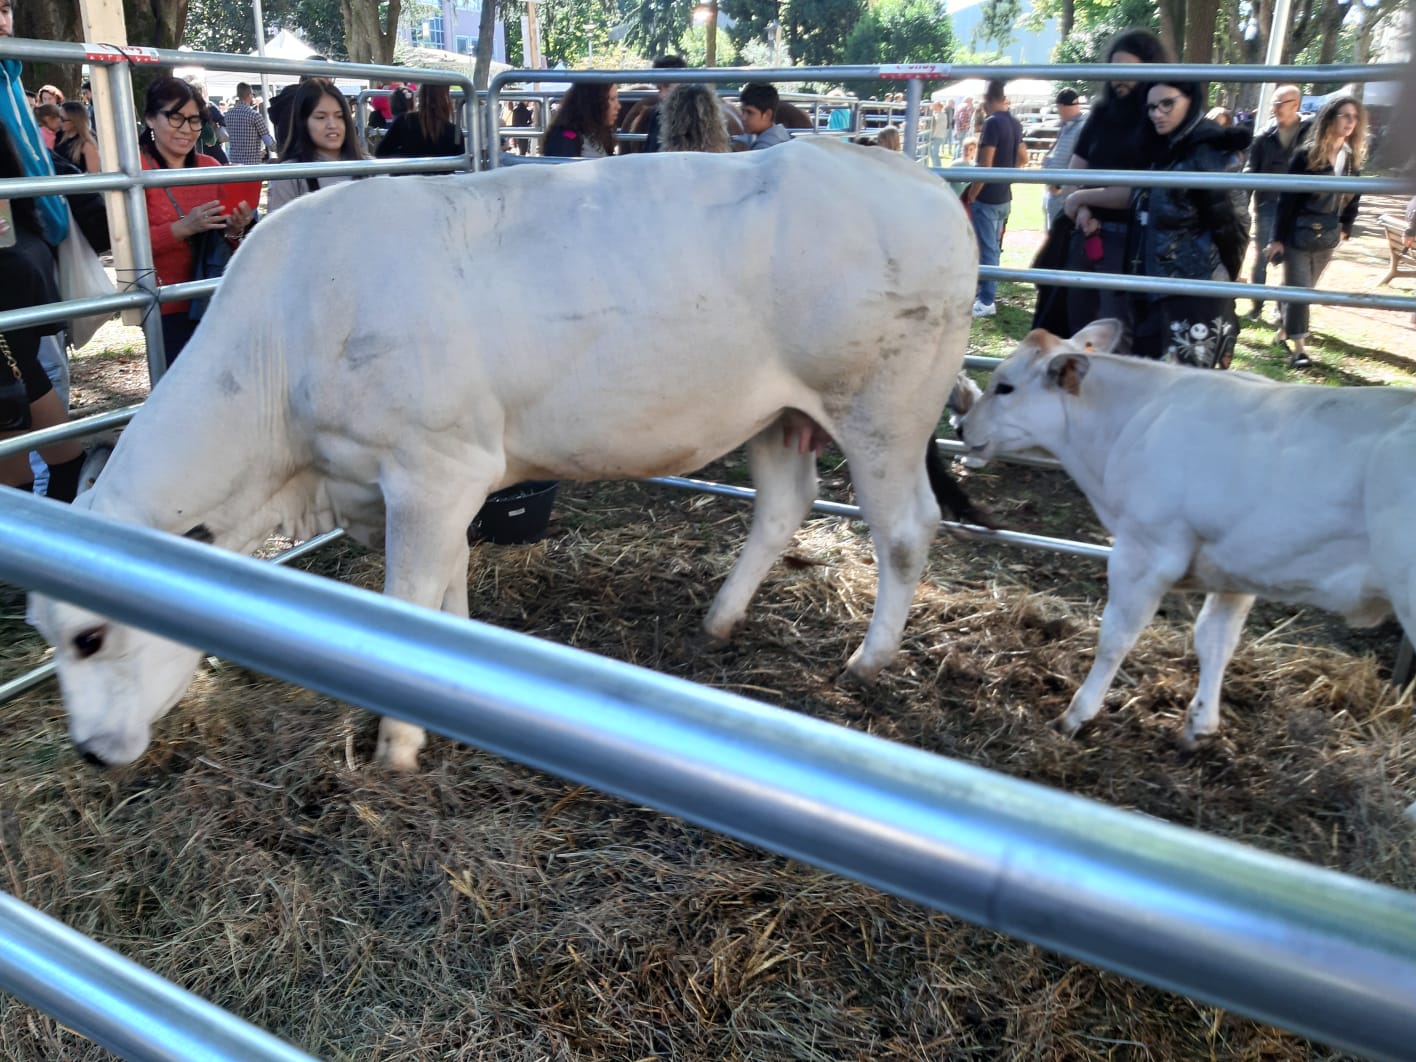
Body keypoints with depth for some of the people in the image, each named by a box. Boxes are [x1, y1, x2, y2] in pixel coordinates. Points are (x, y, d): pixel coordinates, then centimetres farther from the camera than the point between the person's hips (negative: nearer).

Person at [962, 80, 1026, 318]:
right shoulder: (1014, 123, 9)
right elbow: (1022, 159, 21)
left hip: (987, 197, -9)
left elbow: (985, 165, -21)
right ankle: (985, 292, 27)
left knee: (987, 249, -4)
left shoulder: (993, 122, -17)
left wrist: (971, 195, -13)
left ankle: (986, 302, -1)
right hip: (1004, 196, 9)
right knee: (993, 247, 16)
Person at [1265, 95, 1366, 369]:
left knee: (1304, 290, 13)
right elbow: (1288, 198, -11)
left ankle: (1284, 333, 27)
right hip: (1298, 235, -5)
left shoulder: (1352, 158, 5)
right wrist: (1277, 238, -11)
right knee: (1298, 290, -6)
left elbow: (1353, 199, 14)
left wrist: (1345, 229, 7)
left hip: (1327, 238, 5)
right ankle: (1299, 348, -5)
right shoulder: (1306, 154, -10)